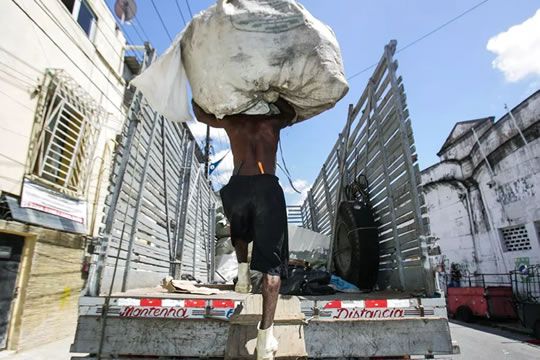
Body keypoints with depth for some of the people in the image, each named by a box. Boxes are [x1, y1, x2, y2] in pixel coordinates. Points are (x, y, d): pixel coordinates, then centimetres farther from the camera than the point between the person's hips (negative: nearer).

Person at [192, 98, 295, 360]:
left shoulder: (232, 122, 21)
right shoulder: (273, 122, 20)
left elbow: (200, 113, 37)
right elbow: (292, 112, 42)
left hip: (237, 187, 1)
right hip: (268, 187, -1)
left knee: (240, 234, 34)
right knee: (271, 261, -3)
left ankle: (243, 269, 11)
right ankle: (266, 331, -12)